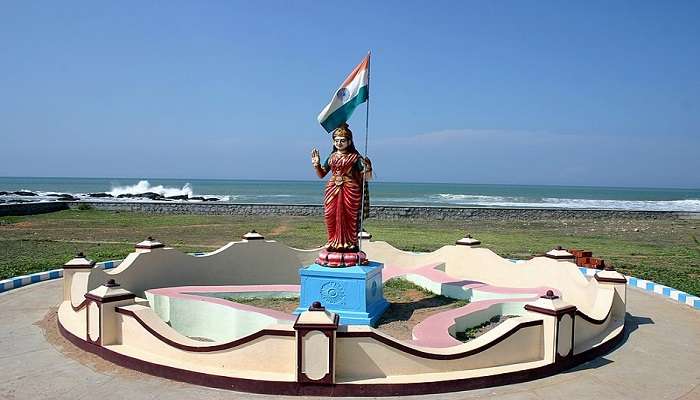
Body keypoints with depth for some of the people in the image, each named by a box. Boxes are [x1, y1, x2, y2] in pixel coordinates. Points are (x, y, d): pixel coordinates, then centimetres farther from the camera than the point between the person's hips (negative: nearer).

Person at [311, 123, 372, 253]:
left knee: (348, 217, -4)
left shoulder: (355, 157, 0)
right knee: (331, 217, 2)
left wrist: (367, 168, -23)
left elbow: (367, 178, -3)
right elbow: (321, 174, 19)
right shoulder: (331, 157, 12)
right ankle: (333, 242, 14)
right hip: (332, 190, 4)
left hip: (350, 191, -4)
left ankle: (349, 244, 6)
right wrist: (316, 164, 3)